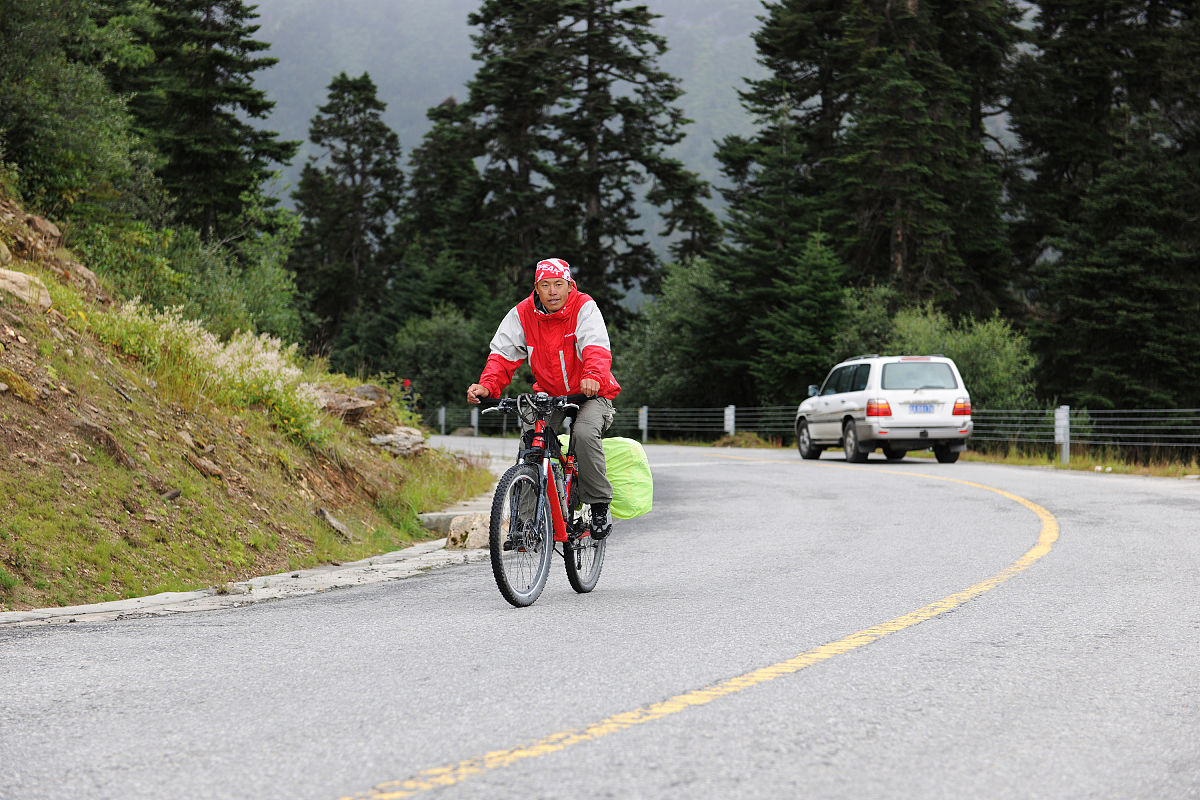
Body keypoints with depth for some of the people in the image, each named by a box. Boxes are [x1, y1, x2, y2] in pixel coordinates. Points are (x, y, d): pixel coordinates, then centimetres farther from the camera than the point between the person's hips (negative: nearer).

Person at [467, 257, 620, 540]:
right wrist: (486, 385, -31)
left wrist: (593, 375, -53)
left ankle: (600, 505, -16)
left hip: (590, 395, -3)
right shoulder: (522, 314, -6)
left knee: (584, 433, -32)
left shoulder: (584, 307, -15)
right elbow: (503, 355, -11)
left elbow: (596, 347, -31)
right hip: (548, 395, 3)